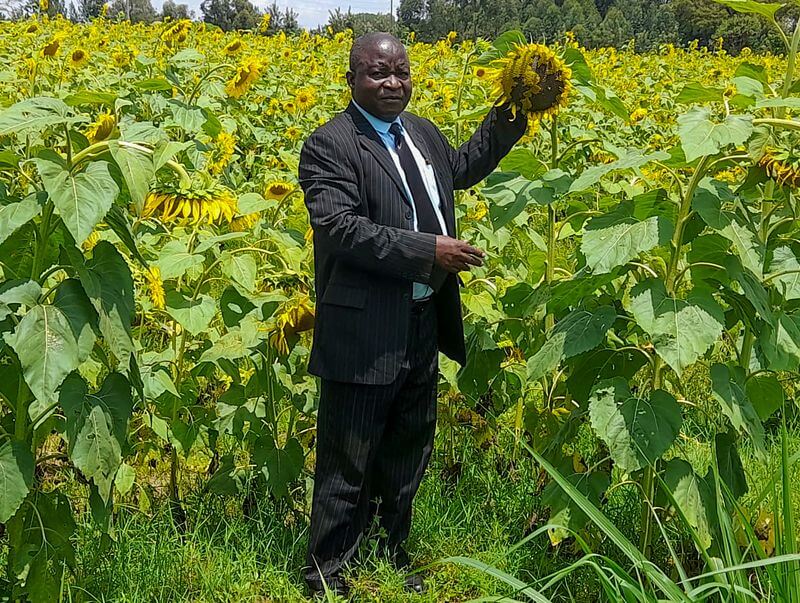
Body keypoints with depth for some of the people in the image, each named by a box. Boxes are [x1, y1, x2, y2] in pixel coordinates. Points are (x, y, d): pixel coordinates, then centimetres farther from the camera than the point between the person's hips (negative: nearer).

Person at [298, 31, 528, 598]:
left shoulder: (423, 132, 12)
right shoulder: (330, 145, -13)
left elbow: (460, 169, 31)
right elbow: (341, 228, -24)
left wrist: (505, 122, 19)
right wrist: (427, 250, -27)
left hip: (424, 327, 8)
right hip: (364, 334, -8)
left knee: (407, 460, 21)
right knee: (347, 468, 2)